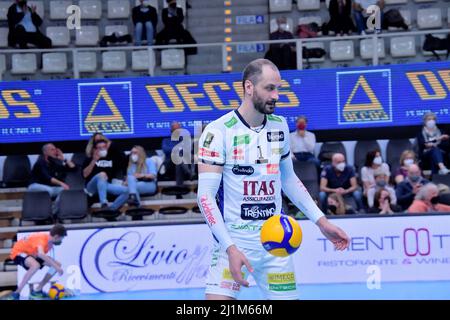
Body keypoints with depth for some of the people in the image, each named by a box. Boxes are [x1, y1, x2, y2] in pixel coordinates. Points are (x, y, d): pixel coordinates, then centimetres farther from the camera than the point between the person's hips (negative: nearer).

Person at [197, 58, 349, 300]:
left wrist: (320, 220, 15)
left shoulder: (280, 127, 7)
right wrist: (230, 247, -22)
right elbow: (205, 196, -14)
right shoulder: (218, 132, -11)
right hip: (234, 243, -5)